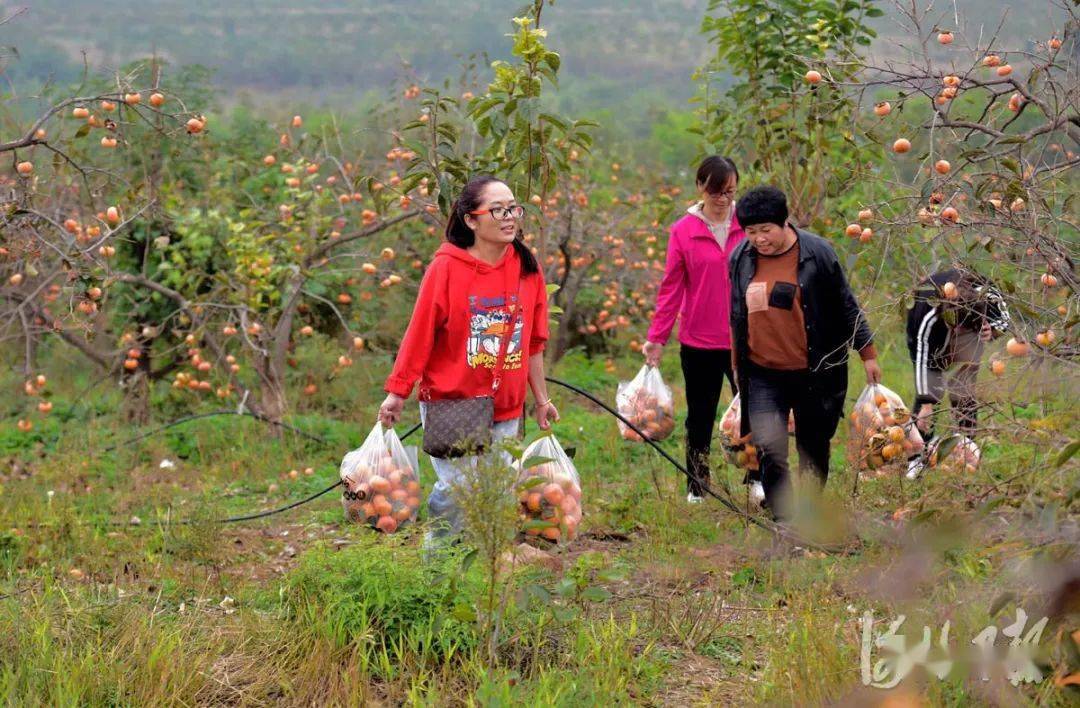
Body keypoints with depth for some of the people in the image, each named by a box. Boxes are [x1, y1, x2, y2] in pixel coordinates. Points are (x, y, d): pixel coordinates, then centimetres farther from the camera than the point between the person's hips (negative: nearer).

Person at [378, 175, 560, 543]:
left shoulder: (526, 267, 3)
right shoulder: (446, 267, -10)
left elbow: (533, 342, 11)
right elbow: (419, 334, -6)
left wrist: (541, 398, 15)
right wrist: (397, 392, -5)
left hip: (505, 411, 4)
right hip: (450, 406, -4)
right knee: (457, 492, -7)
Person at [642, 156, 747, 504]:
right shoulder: (683, 231, -2)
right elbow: (671, 288, 0)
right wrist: (656, 337, -3)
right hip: (699, 343, 0)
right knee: (700, 416, 11)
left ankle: (756, 479, 21)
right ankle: (696, 488, 23)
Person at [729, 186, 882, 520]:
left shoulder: (817, 253, -8)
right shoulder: (741, 258, 2)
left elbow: (846, 306, 1)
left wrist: (867, 354, 4)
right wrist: (738, 367, 20)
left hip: (813, 374, -1)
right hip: (763, 376, 2)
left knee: (814, 453, 10)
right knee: (770, 450, -15)